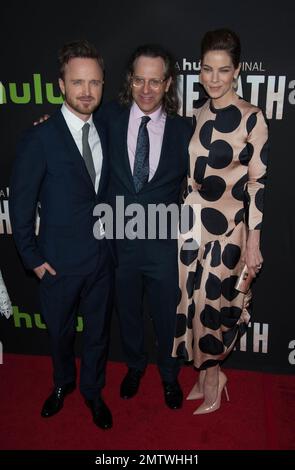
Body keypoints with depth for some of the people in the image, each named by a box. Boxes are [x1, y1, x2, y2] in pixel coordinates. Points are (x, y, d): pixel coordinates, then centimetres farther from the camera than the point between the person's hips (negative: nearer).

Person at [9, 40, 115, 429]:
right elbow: (21, 204, -9)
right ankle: (63, 383, 48)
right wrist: (32, 256, -8)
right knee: (60, 331, 19)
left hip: (103, 256, 4)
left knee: (98, 330, 18)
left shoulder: (105, 132, 1)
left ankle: (92, 390, 43)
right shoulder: (39, 139, -15)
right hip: (60, 261, -3)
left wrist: (111, 238, 3)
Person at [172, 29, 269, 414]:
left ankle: (212, 381, 29)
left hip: (226, 227, -5)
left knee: (210, 303, 4)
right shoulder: (196, 112, 6)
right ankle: (206, 375, 33)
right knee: (194, 302, 11)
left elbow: (258, 184, -10)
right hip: (190, 224, 5)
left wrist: (254, 243, -11)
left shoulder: (252, 118, -10)